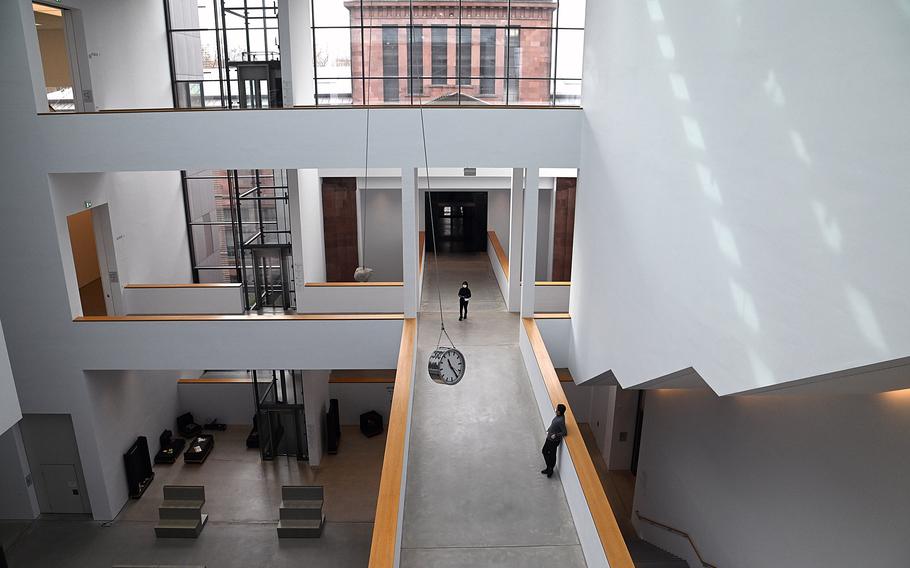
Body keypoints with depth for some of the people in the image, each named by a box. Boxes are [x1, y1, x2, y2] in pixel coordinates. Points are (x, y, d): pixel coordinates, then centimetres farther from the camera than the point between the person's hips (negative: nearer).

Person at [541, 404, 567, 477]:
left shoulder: (561, 421, -32)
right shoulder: (558, 416, -4)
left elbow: (564, 432, -26)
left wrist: (556, 435, -23)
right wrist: (549, 429, 8)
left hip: (554, 441, -10)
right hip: (549, 438, 10)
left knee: (551, 455, 10)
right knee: (545, 452, 23)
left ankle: (550, 470, 32)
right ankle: (548, 468, 39)